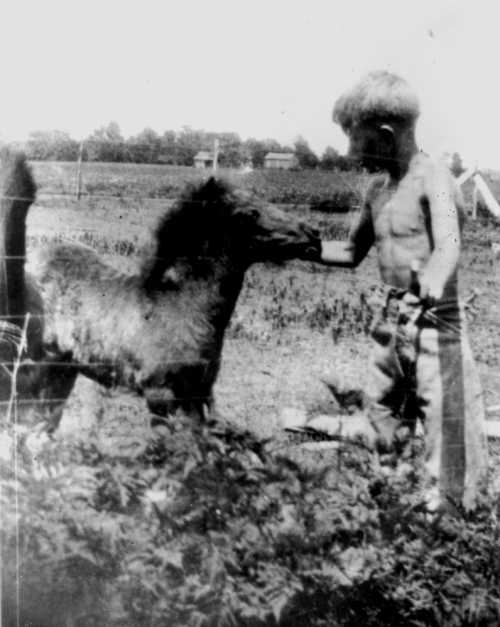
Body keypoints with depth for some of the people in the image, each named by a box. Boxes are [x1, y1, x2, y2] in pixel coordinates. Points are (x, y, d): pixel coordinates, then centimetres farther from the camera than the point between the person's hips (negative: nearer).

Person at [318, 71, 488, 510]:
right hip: (392, 321, 7)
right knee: (377, 427, 21)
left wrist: (432, 282, -51)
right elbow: (352, 253, 24)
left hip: (435, 322, -7)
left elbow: (448, 246, -30)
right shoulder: (379, 190, 12)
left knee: (448, 438, -4)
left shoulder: (433, 178, -12)